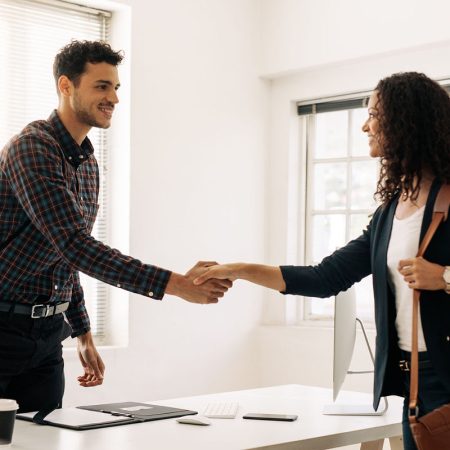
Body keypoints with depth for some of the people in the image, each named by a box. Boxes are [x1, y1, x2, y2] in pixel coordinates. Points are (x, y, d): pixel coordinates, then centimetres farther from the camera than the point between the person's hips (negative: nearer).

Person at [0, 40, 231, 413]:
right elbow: (76, 245, -25)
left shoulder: (88, 163, 13)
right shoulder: (31, 148, -17)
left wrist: (84, 334, 20)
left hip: (48, 333, 8)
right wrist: (176, 284, -28)